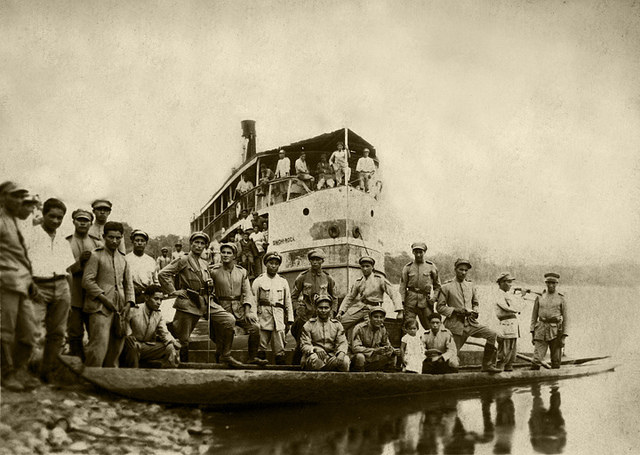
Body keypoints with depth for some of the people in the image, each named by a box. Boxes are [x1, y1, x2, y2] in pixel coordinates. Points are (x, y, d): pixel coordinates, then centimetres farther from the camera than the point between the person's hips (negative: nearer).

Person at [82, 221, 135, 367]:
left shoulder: (123, 259, 19)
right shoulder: (95, 255, 1)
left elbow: (128, 284, 21)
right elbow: (87, 281, -7)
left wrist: (128, 304, 6)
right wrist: (105, 299, -13)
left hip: (120, 309, 6)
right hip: (100, 307, -6)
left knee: (116, 349, 7)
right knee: (99, 346, -16)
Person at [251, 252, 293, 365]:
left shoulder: (283, 282, 15)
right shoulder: (258, 281, 7)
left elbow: (288, 303, 15)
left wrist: (289, 321, 9)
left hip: (279, 320, 2)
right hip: (263, 319, -2)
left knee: (280, 351, -2)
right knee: (260, 348, -4)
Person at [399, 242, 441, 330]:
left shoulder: (431, 266, 8)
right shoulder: (407, 267, 7)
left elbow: (437, 286, 15)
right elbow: (402, 287, 7)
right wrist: (402, 302, -2)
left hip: (425, 300, 0)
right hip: (411, 300, 0)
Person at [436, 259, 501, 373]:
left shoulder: (471, 286, 14)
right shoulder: (446, 287, 0)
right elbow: (440, 307, -1)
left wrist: (475, 311, 4)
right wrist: (455, 310, -15)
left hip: (471, 322, 4)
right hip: (456, 324, -4)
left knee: (492, 335, -14)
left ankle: (487, 365, -5)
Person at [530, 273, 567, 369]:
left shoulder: (561, 299, 3)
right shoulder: (539, 297, 8)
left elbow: (565, 318, 3)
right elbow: (534, 316, 10)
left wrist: (563, 336, -4)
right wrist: (532, 333, 3)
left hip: (555, 331, -1)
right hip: (541, 330, 1)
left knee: (556, 362, 4)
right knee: (536, 359, -8)